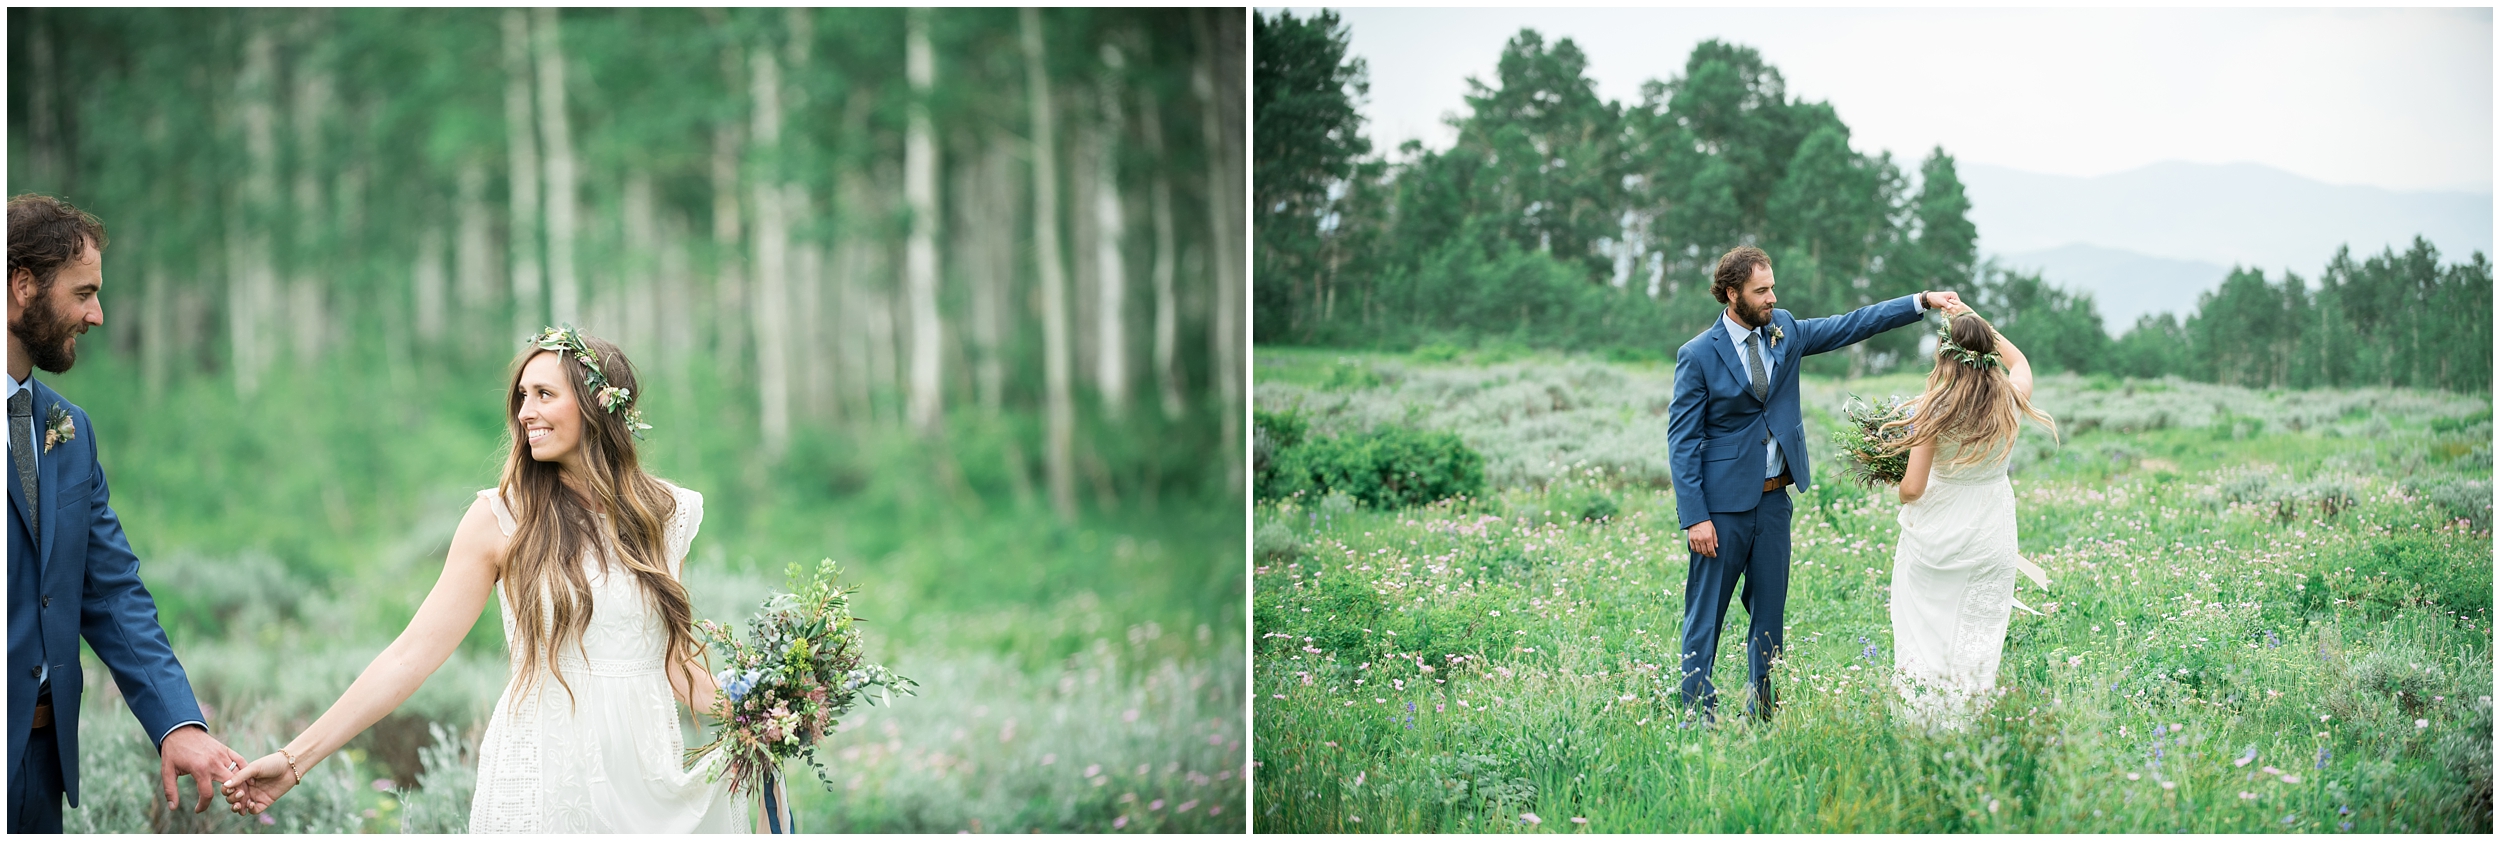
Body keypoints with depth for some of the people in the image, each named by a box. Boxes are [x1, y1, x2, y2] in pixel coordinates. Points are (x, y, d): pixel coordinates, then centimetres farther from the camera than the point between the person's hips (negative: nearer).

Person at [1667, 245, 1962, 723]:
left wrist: (1923, 302, 4)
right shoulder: (1698, 356, -11)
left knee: (1769, 612, 10)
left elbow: (1850, 326, 12)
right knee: (1705, 616, -1)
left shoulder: (1783, 332, 5)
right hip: (1724, 504, -6)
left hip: (1774, 499, 6)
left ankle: (1761, 717, 18)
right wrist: (1695, 518, -17)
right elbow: (1682, 442, -11)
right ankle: (1698, 716, 6)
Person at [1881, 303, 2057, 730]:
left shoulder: (1934, 410, -16)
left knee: (1923, 635, 8)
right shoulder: (2010, 405, -6)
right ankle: (1966, 729, 10)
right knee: (1978, 639, 8)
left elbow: (1912, 488, -15)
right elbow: (2021, 362, 20)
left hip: (1934, 533, -3)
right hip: (1989, 540, 3)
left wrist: (1901, 493, 8)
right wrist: (1975, 321, 17)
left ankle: (1918, 725, 11)